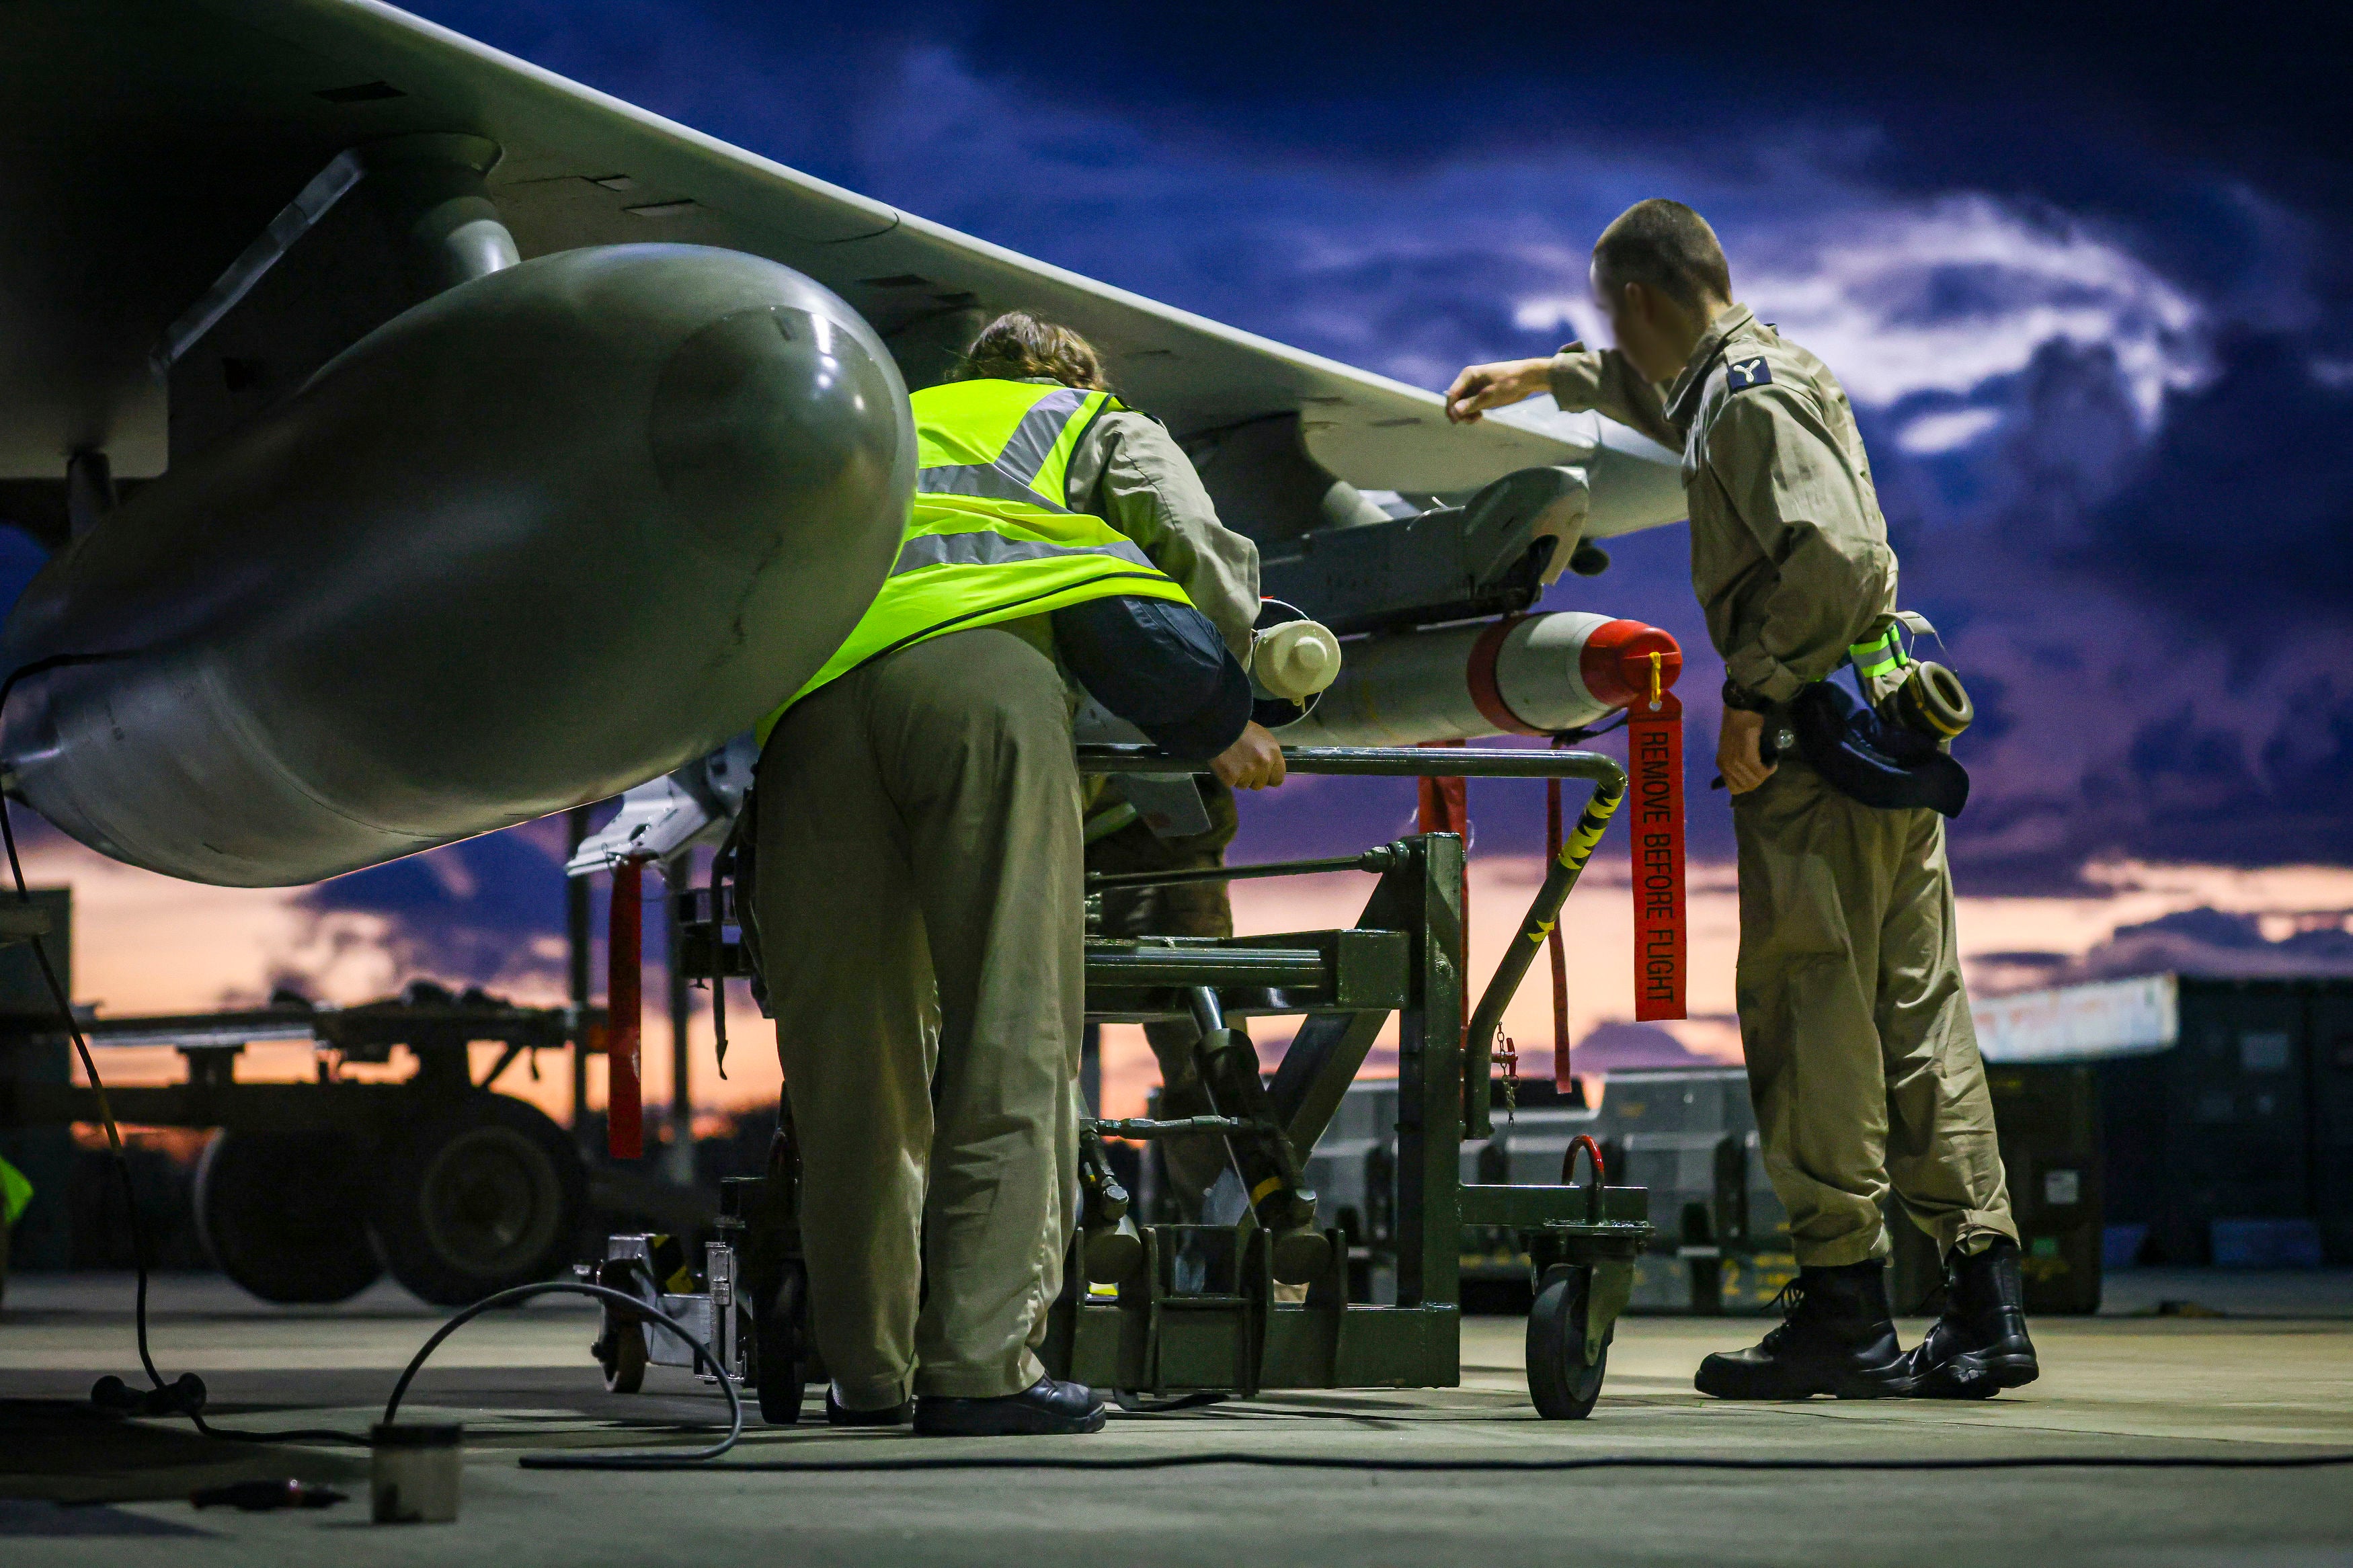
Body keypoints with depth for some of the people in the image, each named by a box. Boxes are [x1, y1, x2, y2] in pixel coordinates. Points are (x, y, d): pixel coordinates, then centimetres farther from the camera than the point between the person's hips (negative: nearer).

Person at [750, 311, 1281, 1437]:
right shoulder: (1101, 423, 34)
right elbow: (1198, 550, 15)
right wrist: (1222, 720, 25)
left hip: (808, 685, 4)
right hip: (977, 665, -4)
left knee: (848, 1047, 6)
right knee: (1011, 1037, -5)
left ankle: (869, 1370, 10)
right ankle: (980, 1365, -13)